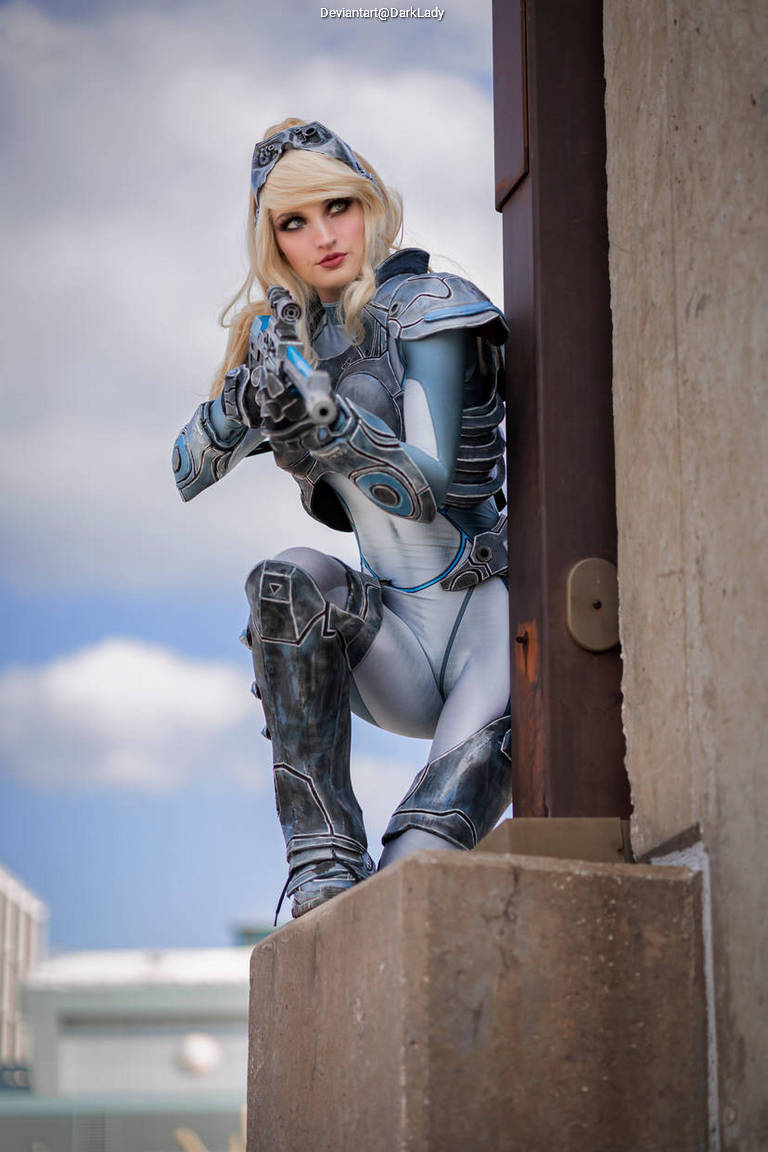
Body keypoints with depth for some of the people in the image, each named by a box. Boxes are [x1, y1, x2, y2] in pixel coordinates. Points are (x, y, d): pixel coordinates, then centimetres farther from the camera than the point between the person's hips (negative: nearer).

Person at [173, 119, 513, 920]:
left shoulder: (424, 307, -5)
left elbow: (429, 486, -16)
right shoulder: (286, 337, 12)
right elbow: (186, 473, 9)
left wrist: (328, 419, -35)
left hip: (490, 613, -4)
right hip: (398, 649, 5)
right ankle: (324, 869, -28)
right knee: (288, 582, -27)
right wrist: (243, 405, -12)